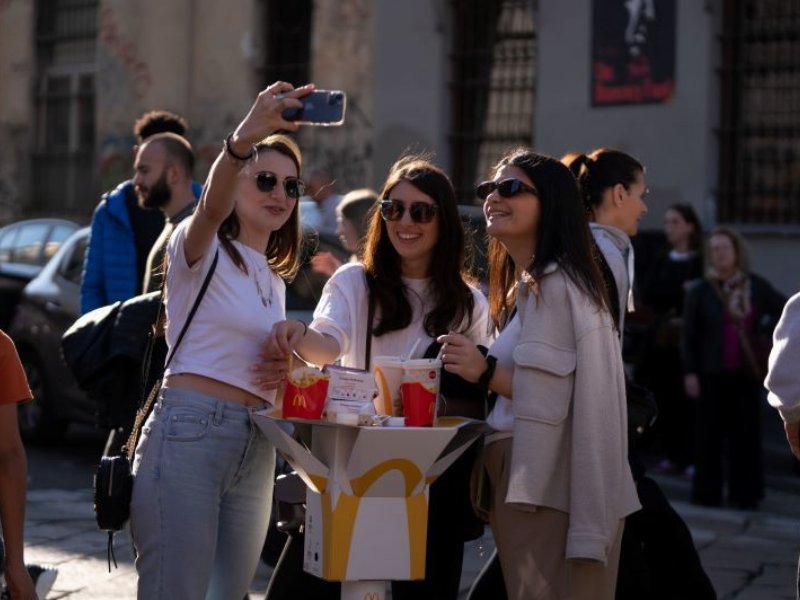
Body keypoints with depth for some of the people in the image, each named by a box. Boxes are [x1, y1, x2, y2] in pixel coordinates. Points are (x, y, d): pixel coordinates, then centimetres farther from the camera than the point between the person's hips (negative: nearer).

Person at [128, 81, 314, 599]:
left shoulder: (273, 281, 21)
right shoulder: (202, 249, -2)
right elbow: (212, 209, -27)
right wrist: (244, 137, -46)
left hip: (255, 451, 8)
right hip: (188, 433, -8)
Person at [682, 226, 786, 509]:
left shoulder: (756, 287, 5)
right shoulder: (699, 291, -1)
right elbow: (688, 335, -1)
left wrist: (767, 332, 2)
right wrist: (690, 372, -7)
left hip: (746, 372, 2)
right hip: (712, 374, -2)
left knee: (746, 432, 4)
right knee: (711, 433, 2)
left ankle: (745, 494, 12)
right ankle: (708, 494, 11)